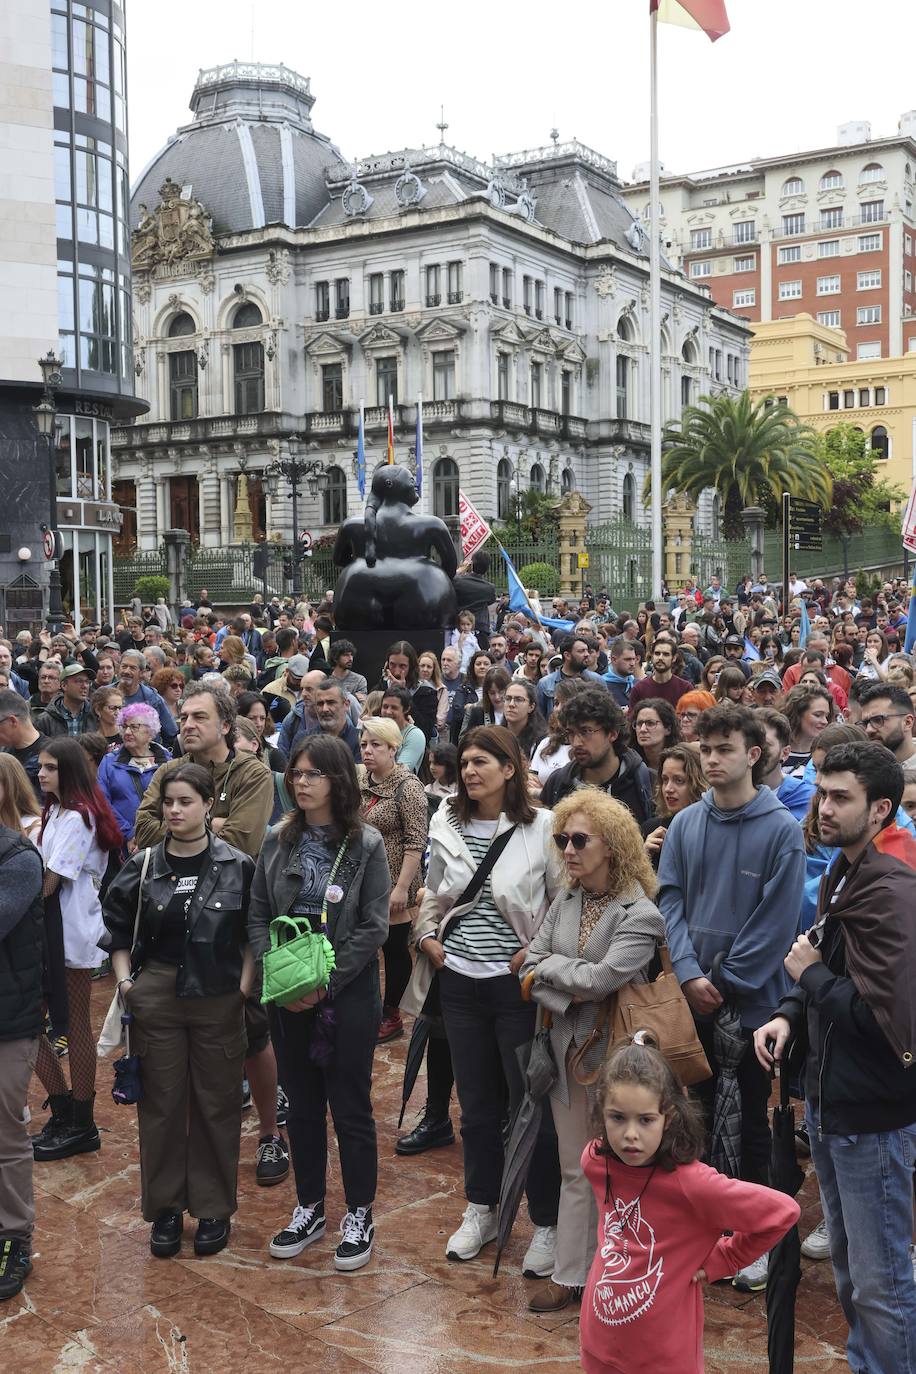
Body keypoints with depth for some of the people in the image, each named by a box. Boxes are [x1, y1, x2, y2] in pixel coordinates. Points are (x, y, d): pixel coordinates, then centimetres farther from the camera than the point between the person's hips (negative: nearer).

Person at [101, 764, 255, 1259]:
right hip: (155, 999, 2)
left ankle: (213, 1209, 23)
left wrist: (245, 983, -6)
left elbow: (254, 934, 4)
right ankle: (165, 1208, 24)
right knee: (161, 1104, 9)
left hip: (218, 1001, -1)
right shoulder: (143, 868, 0)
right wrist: (124, 979, 0)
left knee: (216, 1105, 8)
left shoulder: (237, 866, -5)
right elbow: (116, 928, 11)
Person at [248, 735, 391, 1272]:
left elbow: (373, 927, -10)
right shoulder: (278, 842, 2)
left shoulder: (366, 844, -8)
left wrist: (325, 984, -15)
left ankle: (360, 1216, 21)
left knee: (351, 1108, 6)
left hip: (347, 994, -4)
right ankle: (310, 1209, 29)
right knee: (302, 1105, 14)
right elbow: (259, 916, 5)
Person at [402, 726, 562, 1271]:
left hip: (517, 983, -4)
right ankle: (482, 1211, 33)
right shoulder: (447, 826, 4)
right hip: (460, 982, 4)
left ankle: (547, 1225, 19)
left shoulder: (540, 827, -10)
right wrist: (427, 936, 3)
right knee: (477, 1104, 16)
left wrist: (538, 951, -13)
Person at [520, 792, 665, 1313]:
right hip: (568, 1050, 5)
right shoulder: (564, 902, 3)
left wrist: (547, 965, -11)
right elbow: (529, 968, -2)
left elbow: (598, 979, -25)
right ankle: (571, 1274, 24)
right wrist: (568, 996, -19)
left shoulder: (641, 915, -16)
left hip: (612, 1054, -5)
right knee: (575, 1169, 14)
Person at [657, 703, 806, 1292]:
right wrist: (689, 974, -13)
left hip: (752, 1000, -3)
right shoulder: (685, 824, 1)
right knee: (694, 1110, 15)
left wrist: (725, 983, -14)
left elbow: (777, 921, -13)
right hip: (692, 999, 3)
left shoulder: (782, 829, -11)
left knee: (752, 1116, 10)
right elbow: (669, 902, -1)